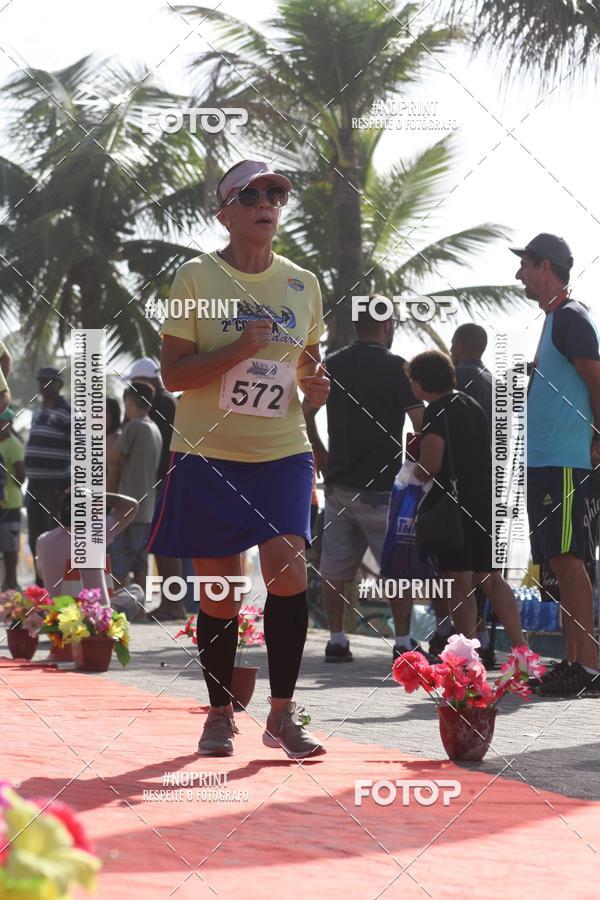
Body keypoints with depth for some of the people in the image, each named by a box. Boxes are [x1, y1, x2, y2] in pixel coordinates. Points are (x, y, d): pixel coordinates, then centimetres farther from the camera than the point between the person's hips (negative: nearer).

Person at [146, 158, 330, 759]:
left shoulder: (303, 284, 9)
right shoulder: (197, 277, -2)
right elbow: (172, 373, -6)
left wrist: (313, 381, -1)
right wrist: (236, 350, -20)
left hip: (282, 452, 2)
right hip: (207, 454, -2)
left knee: (287, 567, -16)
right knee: (218, 590, 3)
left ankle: (282, 713, -5)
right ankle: (220, 714, 20)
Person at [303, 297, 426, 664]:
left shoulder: (332, 365, 8)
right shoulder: (394, 367, -7)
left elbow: (305, 413, 10)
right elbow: (421, 422, -12)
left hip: (338, 481, 5)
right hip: (381, 485, -5)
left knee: (335, 566, 9)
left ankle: (337, 640, 10)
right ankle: (403, 641, 0)